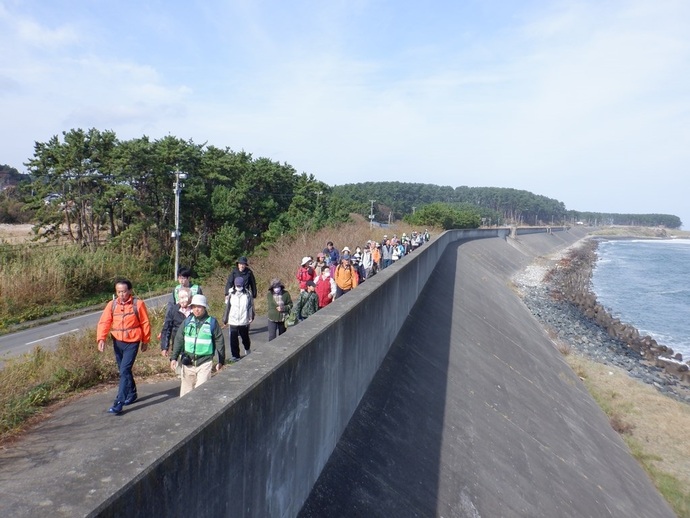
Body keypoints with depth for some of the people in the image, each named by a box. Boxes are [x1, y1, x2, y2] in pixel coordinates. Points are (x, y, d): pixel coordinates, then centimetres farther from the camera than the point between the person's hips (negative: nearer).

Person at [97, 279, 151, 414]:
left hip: (132, 342, -5)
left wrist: (145, 341, 4)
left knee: (124, 370, -12)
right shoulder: (112, 304, -1)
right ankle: (132, 393, 37)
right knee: (124, 370, 17)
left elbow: (145, 323, -1)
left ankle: (119, 403, -10)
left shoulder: (138, 304, -9)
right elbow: (104, 322, -7)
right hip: (117, 342, 5)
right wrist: (101, 338, -22)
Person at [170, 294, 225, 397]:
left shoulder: (212, 322, -4)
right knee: (186, 389, 10)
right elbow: (178, 340, 9)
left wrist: (221, 361, 2)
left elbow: (219, 342, 0)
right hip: (188, 361, 3)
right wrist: (174, 357, 5)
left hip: (205, 362, -3)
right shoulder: (187, 321, 4)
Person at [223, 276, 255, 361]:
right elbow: (227, 307, 6)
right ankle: (235, 355, 12)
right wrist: (225, 319, 9)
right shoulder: (231, 294, 1)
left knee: (245, 337, 15)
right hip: (233, 321, 1)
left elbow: (251, 306, -1)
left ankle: (247, 349, 44)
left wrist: (251, 316, -11)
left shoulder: (248, 294, -3)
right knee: (233, 339, 0)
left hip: (244, 321, -1)